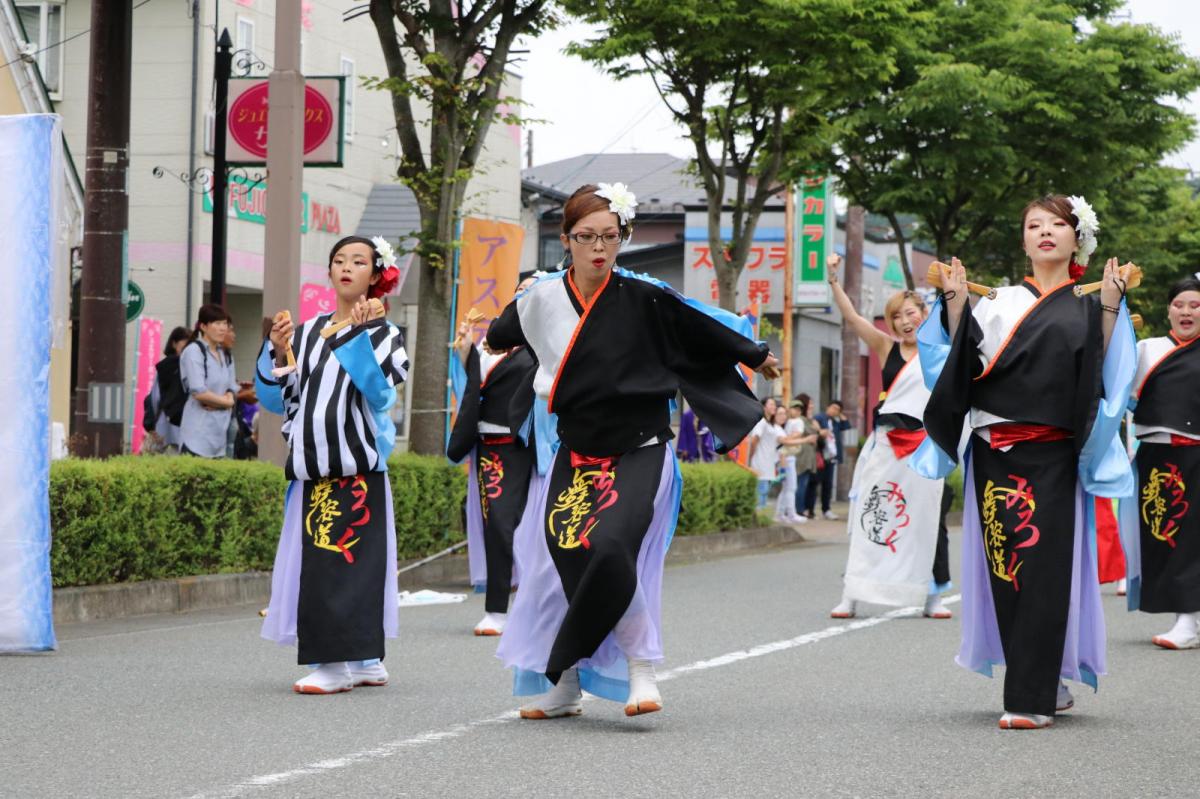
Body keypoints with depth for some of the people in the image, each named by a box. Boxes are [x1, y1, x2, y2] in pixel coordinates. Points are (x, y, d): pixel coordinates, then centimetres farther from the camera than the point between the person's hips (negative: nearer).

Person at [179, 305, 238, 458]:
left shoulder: (225, 355, 16)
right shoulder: (193, 351, -6)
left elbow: (232, 389, 13)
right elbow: (199, 392, -15)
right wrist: (226, 401, -2)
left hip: (220, 432, 7)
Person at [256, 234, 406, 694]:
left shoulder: (383, 334, 2)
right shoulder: (307, 333, 14)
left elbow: (380, 395, -14)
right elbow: (275, 401, 13)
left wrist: (357, 337, -19)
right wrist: (277, 353, -2)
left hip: (357, 466, -5)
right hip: (312, 466, 5)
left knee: (340, 562, -10)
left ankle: (337, 663, -9)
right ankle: (365, 661, 12)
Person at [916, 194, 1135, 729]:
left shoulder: (1088, 306, 8)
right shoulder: (1002, 302, 15)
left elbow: (1103, 371, -6)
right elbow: (964, 366, 6)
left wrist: (1110, 307, -12)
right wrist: (956, 304, 0)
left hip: (1052, 456, -3)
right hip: (994, 451, 3)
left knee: (1040, 569, -10)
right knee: (1003, 568, 2)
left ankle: (1032, 699, -11)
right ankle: (1048, 684, 15)